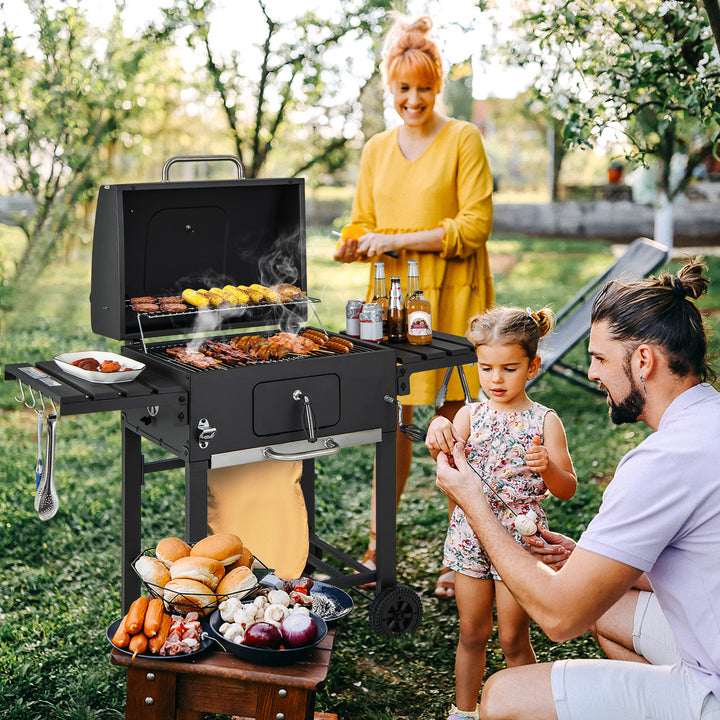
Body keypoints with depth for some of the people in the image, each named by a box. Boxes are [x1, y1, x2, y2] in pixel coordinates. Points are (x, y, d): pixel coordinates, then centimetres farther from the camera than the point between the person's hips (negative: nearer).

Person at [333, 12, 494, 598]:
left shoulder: (463, 140, -1)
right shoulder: (377, 150, 14)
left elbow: (476, 224, -8)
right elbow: (363, 223, 20)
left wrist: (399, 240, -13)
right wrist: (355, 247, -4)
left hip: (451, 295, -4)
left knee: (457, 421, -1)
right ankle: (378, 549, 15)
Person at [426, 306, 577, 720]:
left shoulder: (545, 422, -6)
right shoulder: (470, 415, 0)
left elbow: (568, 489, -4)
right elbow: (449, 460, -18)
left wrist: (547, 466, -25)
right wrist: (438, 432, -40)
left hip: (520, 540, -2)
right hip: (470, 534, 2)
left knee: (513, 638, 7)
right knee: (472, 632, 14)